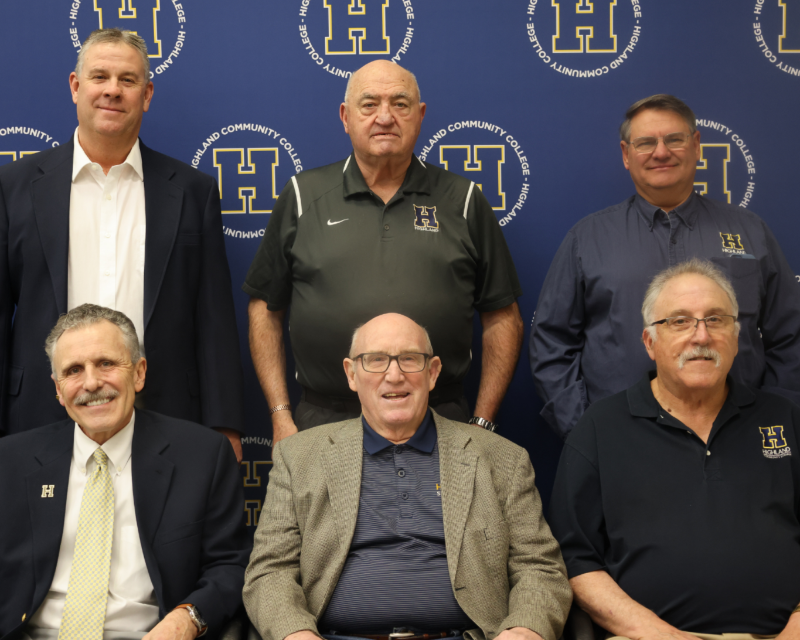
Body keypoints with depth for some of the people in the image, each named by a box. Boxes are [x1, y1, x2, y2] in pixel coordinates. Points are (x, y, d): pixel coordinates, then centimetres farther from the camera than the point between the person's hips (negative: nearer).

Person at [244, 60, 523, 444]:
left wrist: (482, 423, 1)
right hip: (323, 423, 0)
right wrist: (281, 417, 2)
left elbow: (502, 317, 8)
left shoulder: (463, 201, 7)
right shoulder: (303, 197, 7)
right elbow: (265, 309, 9)